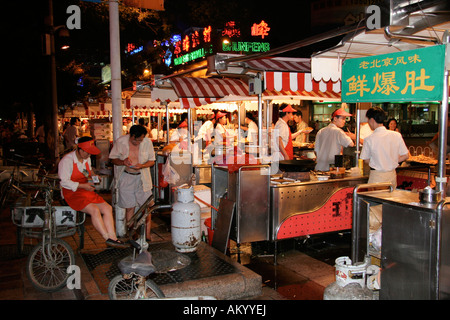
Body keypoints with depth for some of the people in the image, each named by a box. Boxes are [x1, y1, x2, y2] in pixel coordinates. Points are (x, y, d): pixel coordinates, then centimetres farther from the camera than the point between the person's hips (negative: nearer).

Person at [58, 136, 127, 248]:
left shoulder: (87, 158, 11)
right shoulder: (67, 160, -13)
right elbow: (64, 182, -17)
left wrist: (93, 175, 6)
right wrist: (83, 186, -20)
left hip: (86, 191, 8)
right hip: (72, 193, -8)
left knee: (107, 208, -11)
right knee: (94, 210, -28)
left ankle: (113, 238, -16)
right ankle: (108, 238, -21)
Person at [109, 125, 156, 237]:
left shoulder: (147, 142, -5)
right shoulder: (120, 142, -7)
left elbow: (152, 161, 1)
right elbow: (113, 158, 2)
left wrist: (141, 166, -18)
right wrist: (123, 162, -18)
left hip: (142, 177, 0)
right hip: (126, 177, 0)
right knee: (129, 207, 4)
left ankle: (147, 235, 7)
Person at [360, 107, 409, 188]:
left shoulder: (369, 139, -13)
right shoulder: (397, 135, -4)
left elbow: (366, 159, -3)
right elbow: (406, 156, 4)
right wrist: (392, 162, 11)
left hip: (376, 176, -4)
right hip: (392, 175, 4)